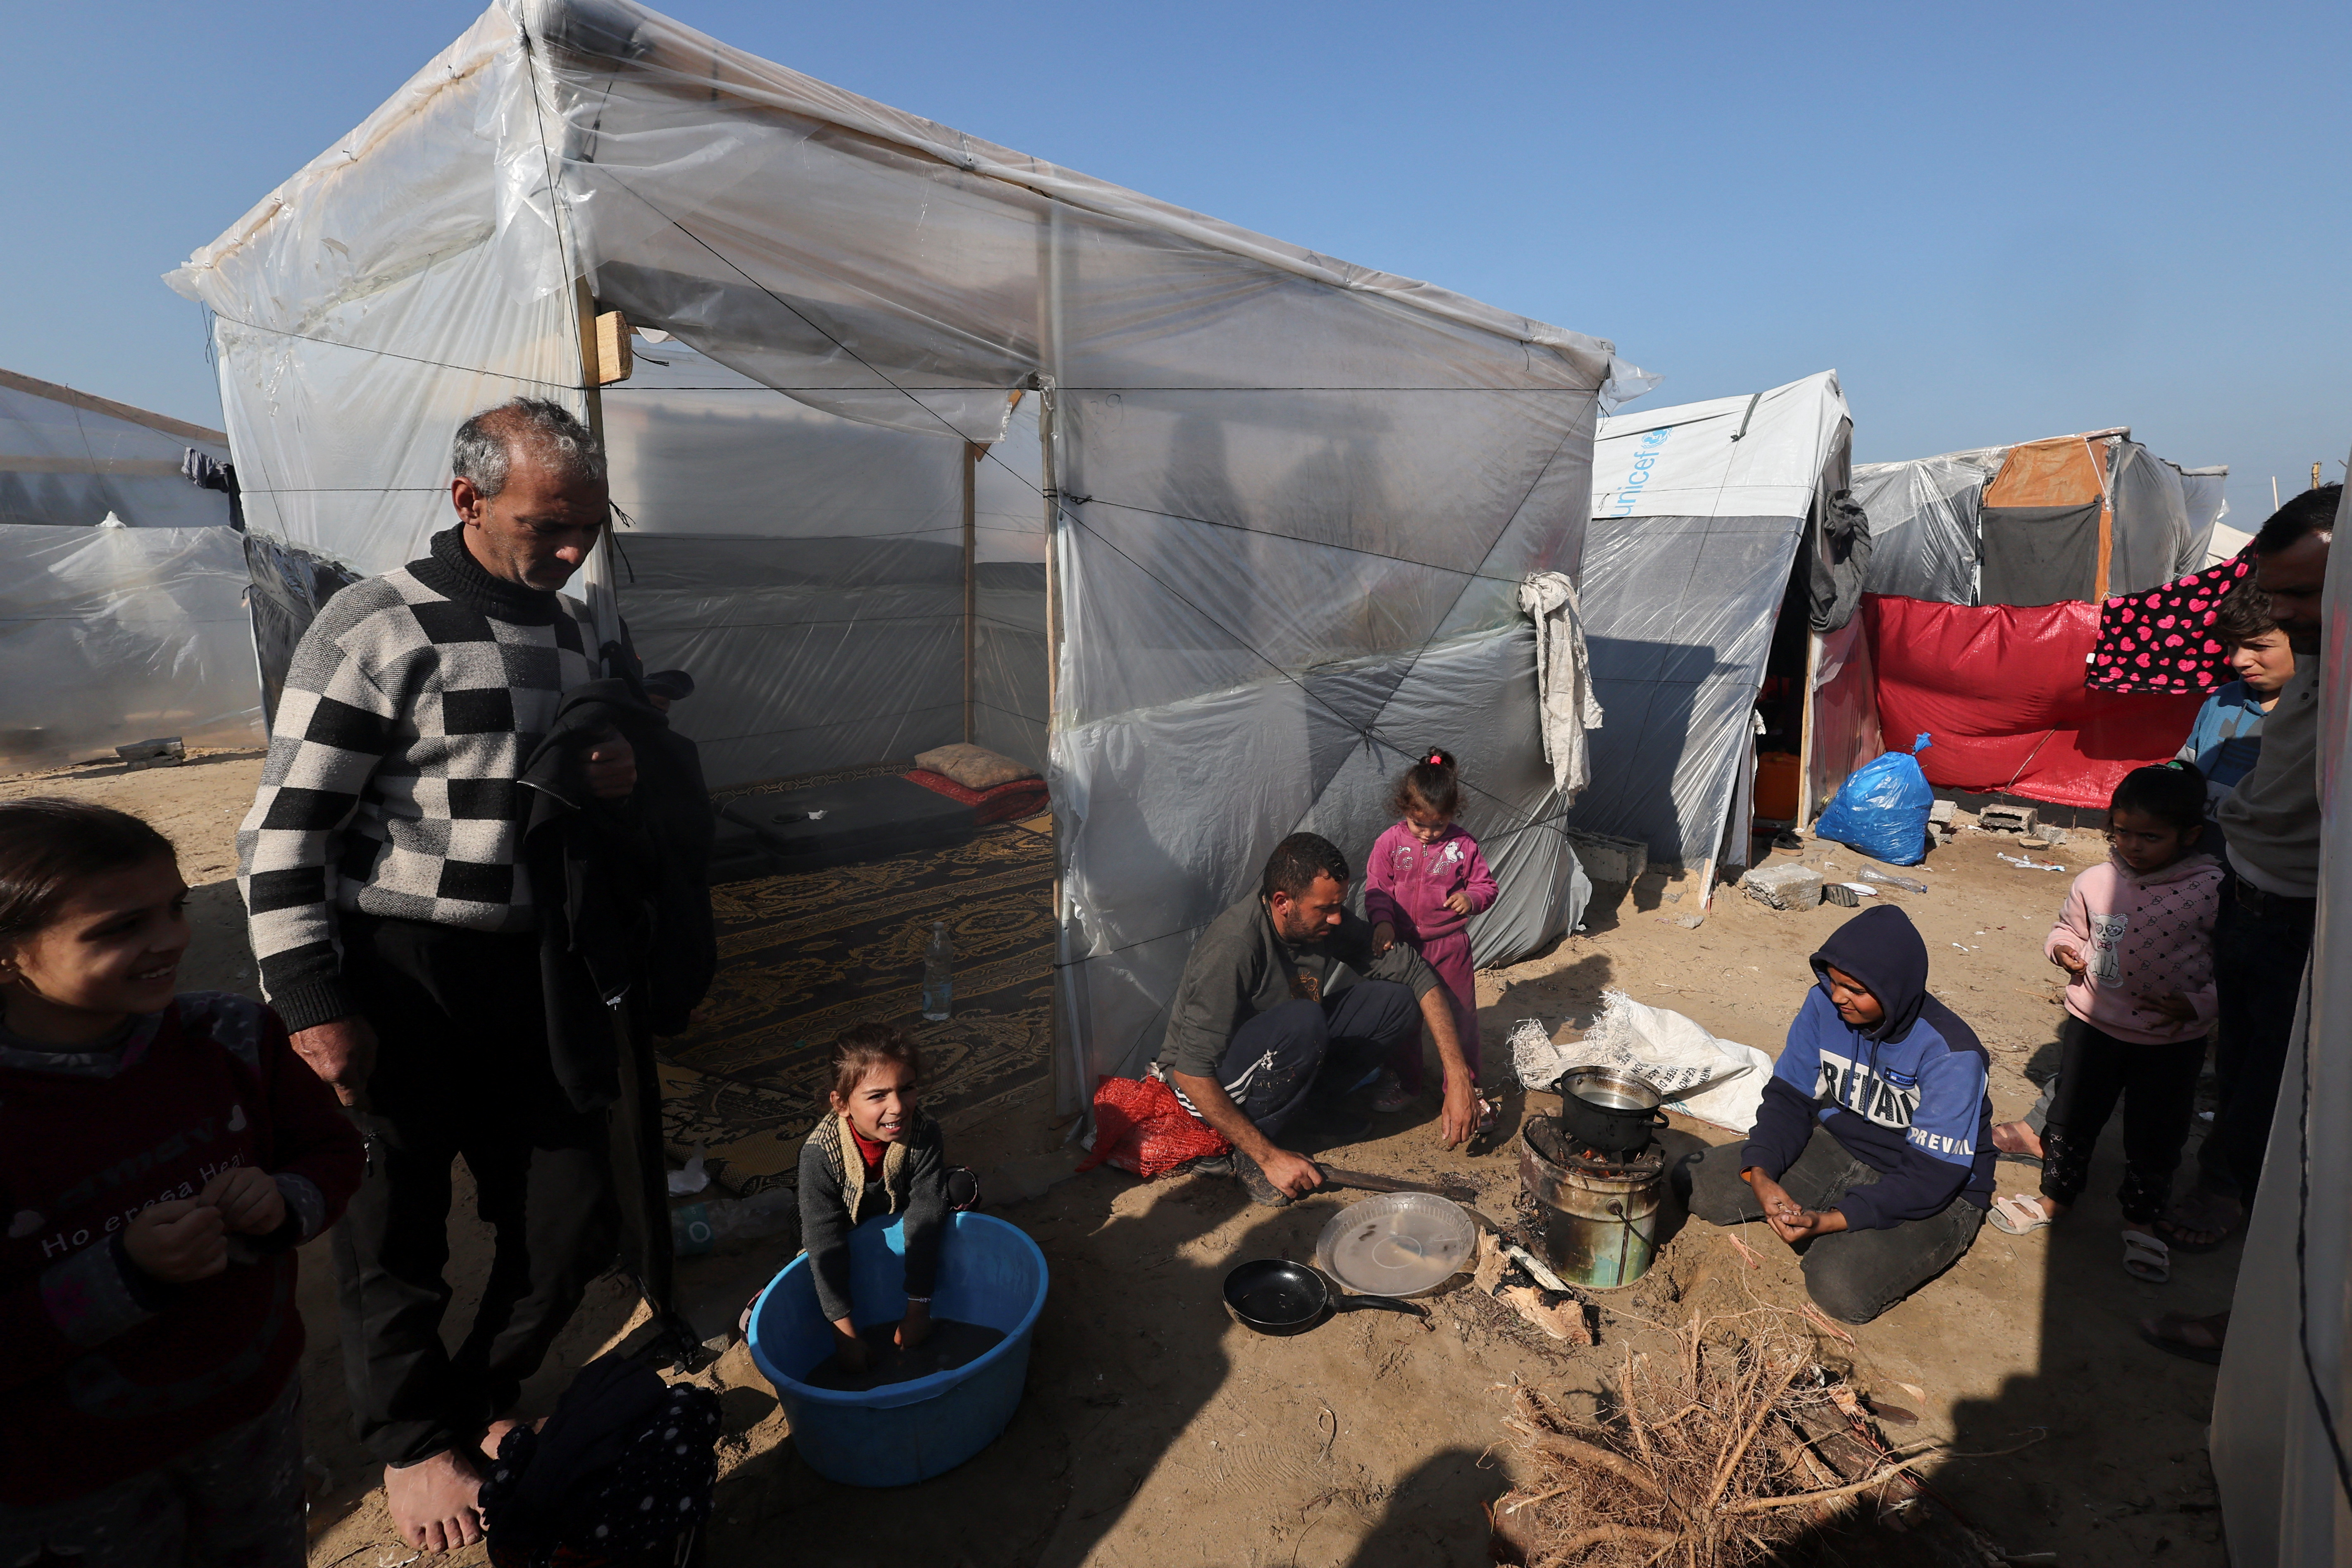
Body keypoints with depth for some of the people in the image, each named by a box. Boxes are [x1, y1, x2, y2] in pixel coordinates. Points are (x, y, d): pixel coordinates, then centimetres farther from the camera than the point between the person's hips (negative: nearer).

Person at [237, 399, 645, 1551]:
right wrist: (313, 1004, -15)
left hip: (526, 970, 6)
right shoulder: (378, 629, -14)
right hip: (396, 982, -6)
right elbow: (284, 831, -13)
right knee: (395, 1233, 12)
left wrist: (615, 775, -4)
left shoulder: (571, 626, 7)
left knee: (577, 1208, 12)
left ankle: (479, 1399, 39)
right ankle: (413, 1441, 39)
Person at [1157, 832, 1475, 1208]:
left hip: (1288, 1048, 7)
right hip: (1208, 1080, -6)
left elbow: (1418, 973, -7)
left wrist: (1459, 1078, -15)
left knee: (1399, 1000, -10)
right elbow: (1191, 1074, -32)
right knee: (1302, 1023, -38)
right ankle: (1247, 1155, -14)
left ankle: (1310, 1104, 5)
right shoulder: (1232, 949, -32)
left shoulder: (1333, 925, -12)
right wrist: (1269, 1157, -28)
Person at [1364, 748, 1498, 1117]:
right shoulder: (1390, 843, -7)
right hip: (1403, 945, 1)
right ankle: (1403, 1084, 30)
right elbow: (1376, 889, -4)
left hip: (1451, 944, 0)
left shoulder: (1463, 845, -6)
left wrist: (1471, 898, -19)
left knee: (1460, 1017, 7)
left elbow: (1487, 885, 4)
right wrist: (1382, 922, -20)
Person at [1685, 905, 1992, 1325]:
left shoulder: (1949, 1053, -27)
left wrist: (1829, 1220, -35)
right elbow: (1789, 1097, -4)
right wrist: (1760, 1175, -22)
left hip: (1936, 1194, -5)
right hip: (1841, 1149, 5)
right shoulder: (1824, 1003, -12)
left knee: (1840, 1286, -30)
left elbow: (1932, 1176, -27)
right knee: (1705, 1187, -12)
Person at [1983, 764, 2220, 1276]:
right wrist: (2062, 947, -10)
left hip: (2174, 1041, -2)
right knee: (2072, 1117, 15)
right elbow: (2067, 928, 11)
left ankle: (2140, 1222, 35)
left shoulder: (2212, 892, -15)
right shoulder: (2096, 882, -7)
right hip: (2094, 1025, 2)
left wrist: (2200, 1004, -20)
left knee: (2156, 1137, 13)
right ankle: (2054, 1197, 36)